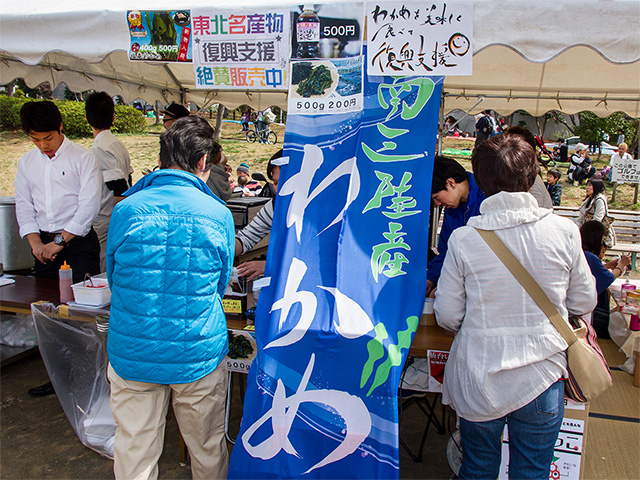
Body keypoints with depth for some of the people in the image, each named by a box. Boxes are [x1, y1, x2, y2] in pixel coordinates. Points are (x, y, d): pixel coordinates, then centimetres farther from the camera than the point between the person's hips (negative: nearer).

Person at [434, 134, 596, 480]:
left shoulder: (463, 239, -13)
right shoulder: (564, 231, -10)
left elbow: (447, 315, -6)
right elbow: (584, 302, 2)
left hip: (478, 379, 0)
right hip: (542, 378, 1)